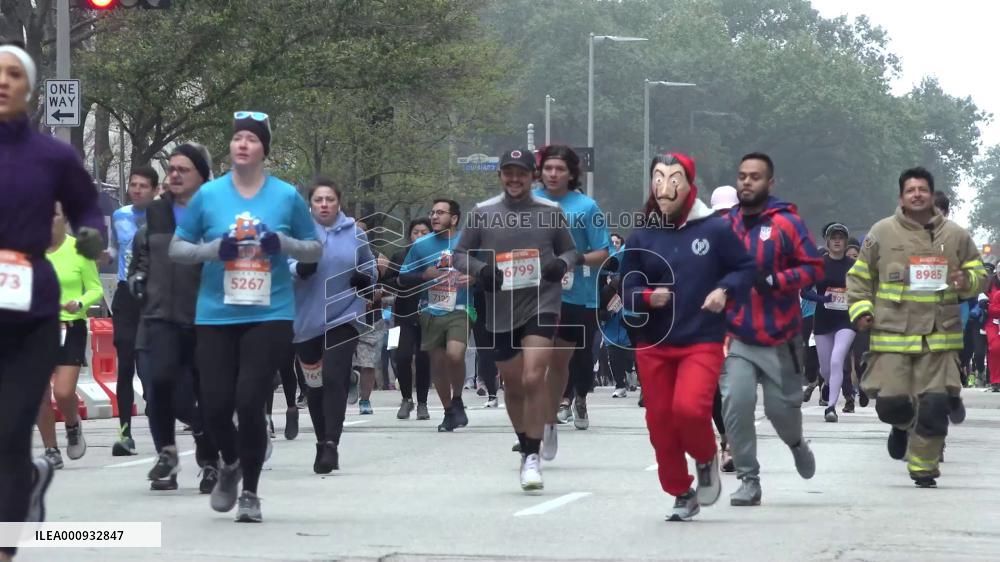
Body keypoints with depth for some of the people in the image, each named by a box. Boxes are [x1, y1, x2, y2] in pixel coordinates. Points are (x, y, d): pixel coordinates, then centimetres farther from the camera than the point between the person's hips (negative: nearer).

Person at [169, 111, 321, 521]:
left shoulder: (286, 196, 3)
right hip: (216, 315, 1)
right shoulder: (208, 195, 3)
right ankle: (230, 464, 32)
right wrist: (213, 248, -11)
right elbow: (176, 248, 8)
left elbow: (316, 250, 11)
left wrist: (284, 244, -10)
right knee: (216, 403, -1)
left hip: (269, 315, -1)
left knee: (250, 403, -8)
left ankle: (250, 492, 10)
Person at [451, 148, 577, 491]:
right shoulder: (483, 213, 5)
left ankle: (533, 456, -12)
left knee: (533, 378, -18)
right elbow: (459, 254, 10)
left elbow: (570, 250, 16)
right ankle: (525, 446, 32)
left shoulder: (550, 212, 5)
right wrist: (479, 270, -11)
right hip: (500, 311, 2)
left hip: (542, 304, -2)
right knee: (512, 386, 11)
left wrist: (562, 264, -7)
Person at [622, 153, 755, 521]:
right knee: (660, 423, 5)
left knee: (689, 408, -24)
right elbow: (627, 289, 5)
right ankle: (682, 496, 24)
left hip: (702, 342, -3)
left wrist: (725, 290, -12)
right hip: (653, 346, 3)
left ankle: (707, 459, 9)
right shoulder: (642, 237, 2)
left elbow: (746, 268, 5)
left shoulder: (715, 229, -4)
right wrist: (647, 297, -16)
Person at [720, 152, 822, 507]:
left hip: (780, 339, -2)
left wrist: (776, 280, -20)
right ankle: (749, 480, -3)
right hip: (736, 338, 2)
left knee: (782, 407, 7)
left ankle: (796, 443, 43)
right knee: (735, 404, -14)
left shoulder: (786, 222, -5)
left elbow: (814, 267, -8)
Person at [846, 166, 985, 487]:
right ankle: (904, 425, 33)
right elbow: (859, 277, 14)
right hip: (891, 336, -1)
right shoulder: (882, 233, 4)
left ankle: (923, 466, 11)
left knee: (934, 406, -6)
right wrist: (861, 309, 0)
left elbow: (980, 273, 17)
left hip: (939, 337, 1)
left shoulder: (955, 235, 7)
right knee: (890, 403, -4)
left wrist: (968, 281, -6)